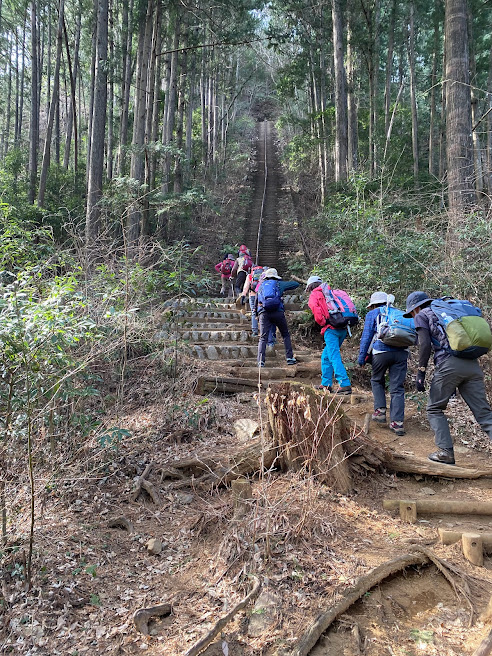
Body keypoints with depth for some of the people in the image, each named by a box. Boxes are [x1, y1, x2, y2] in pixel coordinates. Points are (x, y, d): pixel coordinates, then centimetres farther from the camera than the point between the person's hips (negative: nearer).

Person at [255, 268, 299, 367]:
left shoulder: (260, 286, 22)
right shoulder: (279, 284, 14)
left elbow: (256, 302, 26)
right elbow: (296, 284, 23)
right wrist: (285, 283, 38)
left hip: (263, 313, 2)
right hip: (278, 311, -1)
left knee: (263, 338, 0)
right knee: (286, 335, 14)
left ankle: (261, 361, -13)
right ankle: (290, 358, 11)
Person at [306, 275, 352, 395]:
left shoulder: (314, 295, 6)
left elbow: (316, 309, -13)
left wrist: (323, 323, -1)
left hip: (331, 328, -7)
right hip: (343, 329, 7)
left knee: (334, 357, -9)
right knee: (326, 356, 17)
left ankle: (345, 384, -17)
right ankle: (326, 384, 21)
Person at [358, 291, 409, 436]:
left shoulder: (372, 314, 12)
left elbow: (366, 337, 5)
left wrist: (361, 357, 5)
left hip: (382, 351, -3)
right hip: (402, 352, 3)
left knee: (377, 381, 20)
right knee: (397, 388, 3)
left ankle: (380, 411, 11)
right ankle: (397, 423, -1)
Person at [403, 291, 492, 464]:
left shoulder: (422, 316, 12)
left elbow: (425, 344, -3)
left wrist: (421, 373, -1)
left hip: (449, 364, -6)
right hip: (472, 364, 6)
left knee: (434, 409, 11)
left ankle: (446, 452, 5)